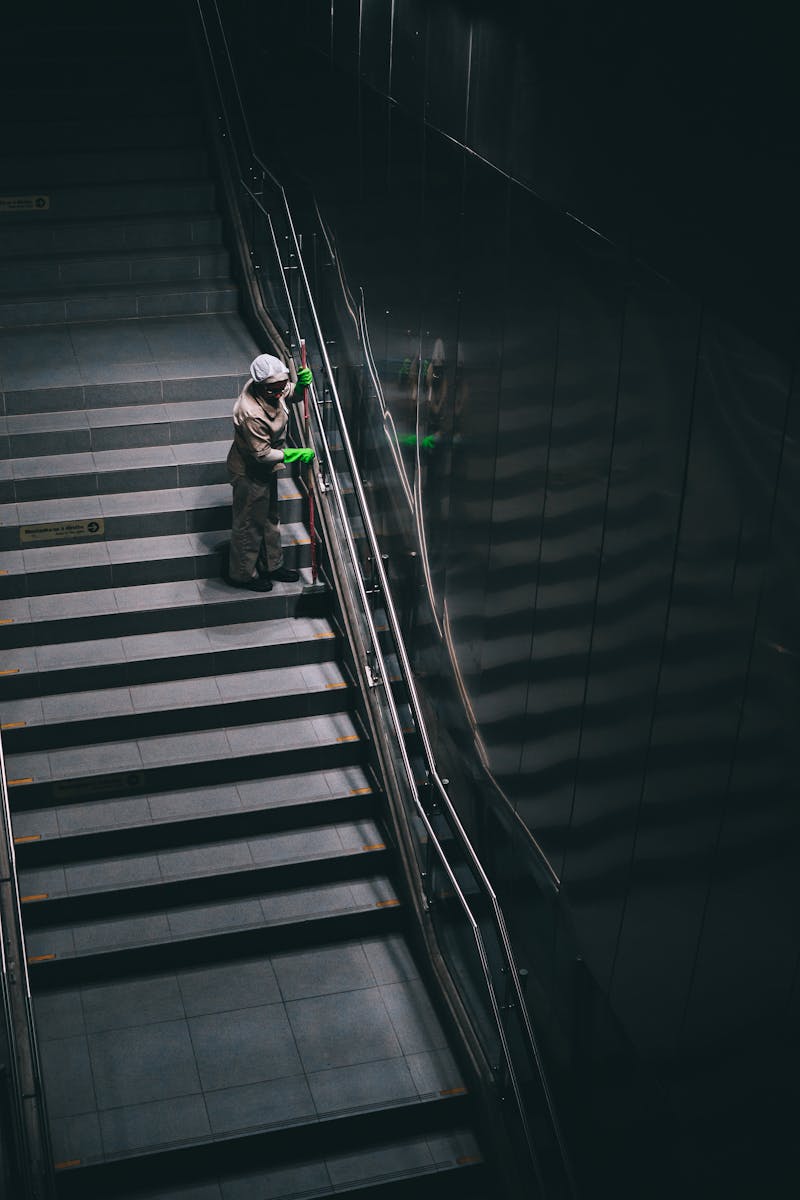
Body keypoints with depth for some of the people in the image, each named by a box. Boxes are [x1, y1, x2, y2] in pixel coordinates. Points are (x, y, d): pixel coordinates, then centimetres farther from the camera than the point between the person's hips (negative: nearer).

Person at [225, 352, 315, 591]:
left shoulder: (272, 390, -12)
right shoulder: (251, 414, -36)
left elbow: (289, 393, 12)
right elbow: (263, 454, -29)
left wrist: (301, 383, -11)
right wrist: (296, 454, -24)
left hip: (265, 469, 9)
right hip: (249, 472, -9)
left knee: (270, 518, 23)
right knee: (249, 524, 8)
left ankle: (271, 565, 41)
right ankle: (243, 574, 27)